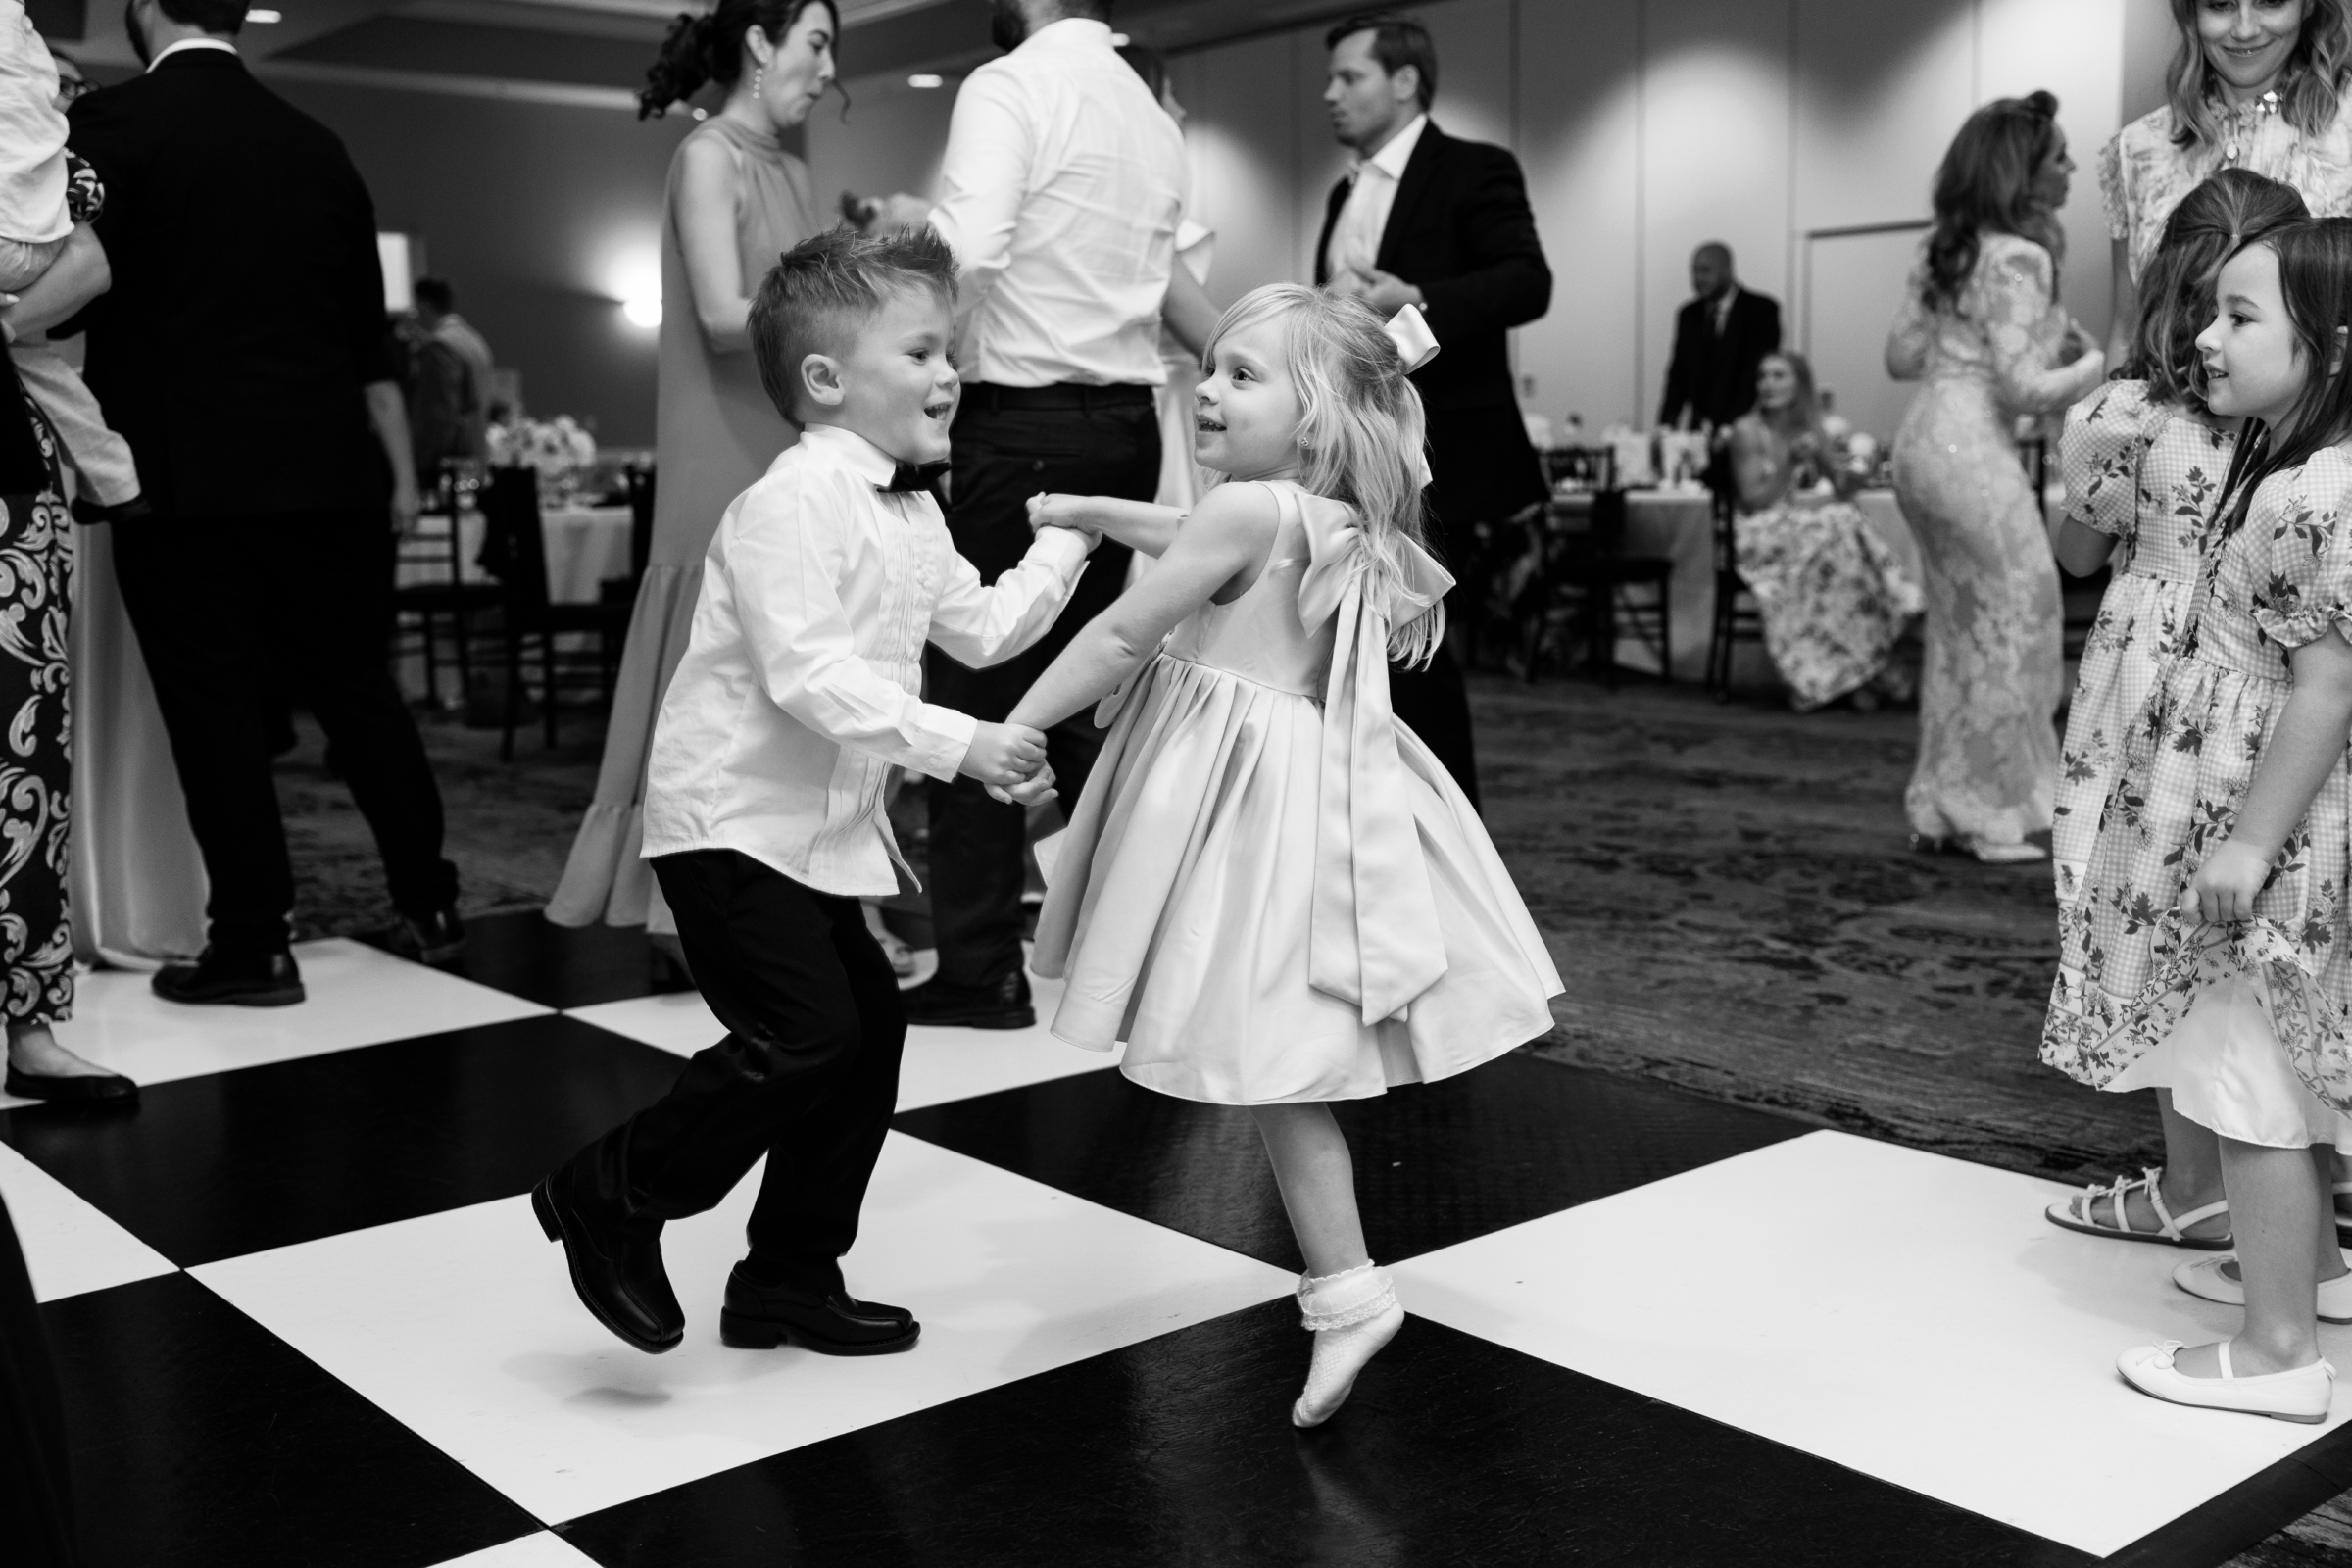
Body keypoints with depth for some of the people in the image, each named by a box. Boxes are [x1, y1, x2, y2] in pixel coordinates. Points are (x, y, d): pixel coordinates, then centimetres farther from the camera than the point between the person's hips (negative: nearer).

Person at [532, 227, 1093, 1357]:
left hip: (826, 826, 10)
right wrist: (957, 744, -29)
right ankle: (608, 1196, 5)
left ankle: (792, 1275, 22)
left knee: (869, 1028, 9)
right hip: (733, 818, -10)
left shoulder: (910, 516, 13)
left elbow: (982, 630, 21)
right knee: (804, 1033, -16)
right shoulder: (792, 503, -19)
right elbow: (807, 677, -27)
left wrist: (1062, 548, 19)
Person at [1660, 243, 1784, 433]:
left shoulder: (1762, 309, -2)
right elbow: (1678, 376, 12)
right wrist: (1666, 423, -3)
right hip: (1699, 428, 4)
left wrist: (1732, 425, -20)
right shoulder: (1688, 315, 13)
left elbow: (1759, 373, -10)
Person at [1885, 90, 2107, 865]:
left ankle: (1941, 808, 22)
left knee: (1956, 629, 16)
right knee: (2015, 625, 1)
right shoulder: (2018, 256, -13)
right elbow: (2023, 389, -16)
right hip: (1972, 451, -9)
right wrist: (2096, 363, 0)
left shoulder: (1943, 249, 12)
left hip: (1923, 442, 9)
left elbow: (1901, 358, 15)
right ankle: (1996, 815, 7)